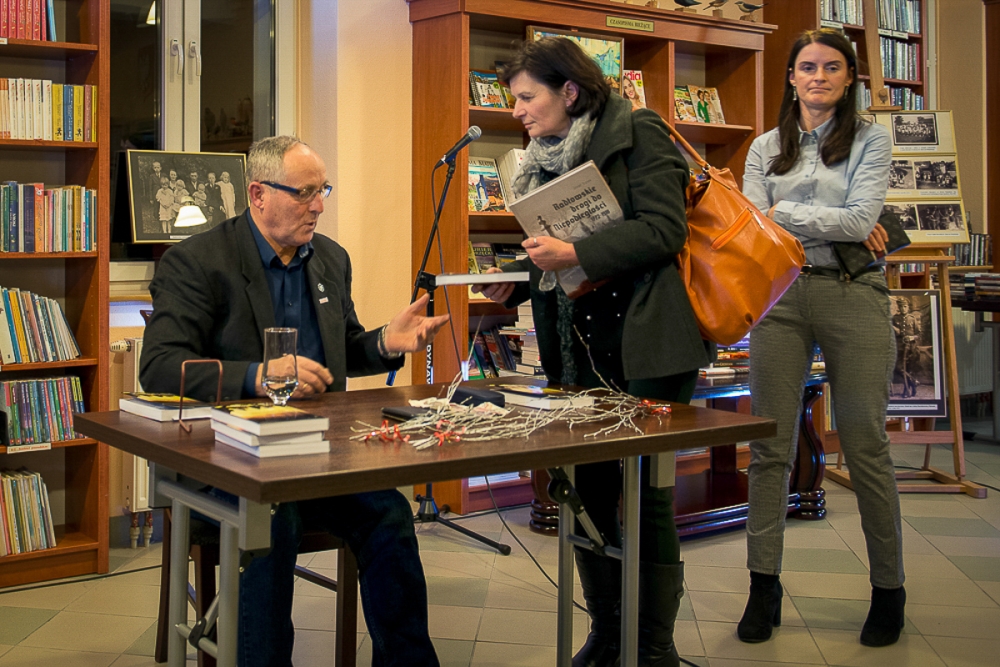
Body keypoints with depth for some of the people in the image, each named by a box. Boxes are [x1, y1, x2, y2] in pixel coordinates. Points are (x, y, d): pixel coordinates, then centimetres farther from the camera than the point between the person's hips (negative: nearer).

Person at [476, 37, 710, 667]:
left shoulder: (638, 134, -5)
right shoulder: (548, 157, 16)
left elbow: (665, 228, -16)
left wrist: (576, 253, -21)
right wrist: (513, 280, 4)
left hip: (643, 347, -7)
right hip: (580, 349, 7)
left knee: (646, 492, -2)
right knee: (588, 489, 8)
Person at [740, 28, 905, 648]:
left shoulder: (871, 139, 6)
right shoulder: (766, 148, 14)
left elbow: (862, 219, -8)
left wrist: (783, 213, -7)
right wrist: (836, 224, -7)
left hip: (852, 295, -2)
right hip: (780, 294, 3)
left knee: (866, 446, 0)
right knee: (770, 445, 1)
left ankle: (889, 589, 13)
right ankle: (765, 586, 10)